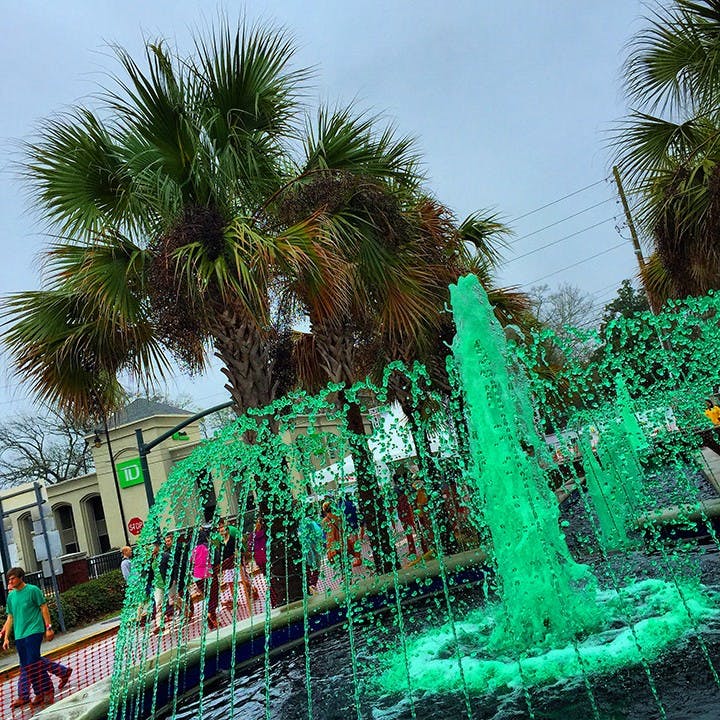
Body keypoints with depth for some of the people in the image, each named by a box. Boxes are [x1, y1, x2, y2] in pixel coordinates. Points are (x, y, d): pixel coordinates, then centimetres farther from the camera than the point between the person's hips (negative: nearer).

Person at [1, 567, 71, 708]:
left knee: (32, 663, -8)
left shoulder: (33, 590, -5)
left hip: (33, 631, -6)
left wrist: (48, 628, -9)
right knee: (26, 664, 6)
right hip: (19, 635, 6)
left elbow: (44, 608, -4)